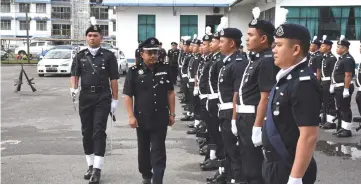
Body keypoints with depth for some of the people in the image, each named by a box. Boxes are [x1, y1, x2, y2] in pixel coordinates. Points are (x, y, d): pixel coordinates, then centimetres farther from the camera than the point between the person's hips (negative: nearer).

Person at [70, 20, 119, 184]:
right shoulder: (80, 56, 10)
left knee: (99, 132, -8)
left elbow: (113, 79, 2)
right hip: (85, 97, 4)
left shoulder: (108, 56, 2)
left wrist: (115, 99, -2)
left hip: (103, 97, -3)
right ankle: (90, 166, 22)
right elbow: (74, 74, 6)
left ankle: (97, 169, -7)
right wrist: (73, 88, -14)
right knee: (86, 132, 9)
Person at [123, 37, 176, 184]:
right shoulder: (134, 71, -6)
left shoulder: (165, 69, 2)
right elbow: (128, 95, -5)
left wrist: (172, 114, 5)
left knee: (158, 151, -1)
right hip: (142, 118, 0)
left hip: (161, 118, 0)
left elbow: (170, 93, 7)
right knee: (144, 150, 15)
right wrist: (131, 116, -11)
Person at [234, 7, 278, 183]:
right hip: (244, 118, 9)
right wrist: (236, 119, 17)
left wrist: (257, 127, -24)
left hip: (253, 120, -9)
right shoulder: (255, 59, 13)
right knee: (247, 163, 19)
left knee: (254, 167, 1)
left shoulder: (267, 61, -17)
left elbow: (265, 98, -22)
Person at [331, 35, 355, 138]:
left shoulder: (348, 59, -16)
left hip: (344, 88, -10)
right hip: (338, 87, 10)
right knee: (339, 109, 15)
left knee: (345, 109, -4)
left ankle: (347, 130, 3)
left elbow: (348, 76, -22)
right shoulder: (341, 58, 15)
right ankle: (341, 128, 24)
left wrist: (346, 89, -24)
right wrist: (333, 85, 19)